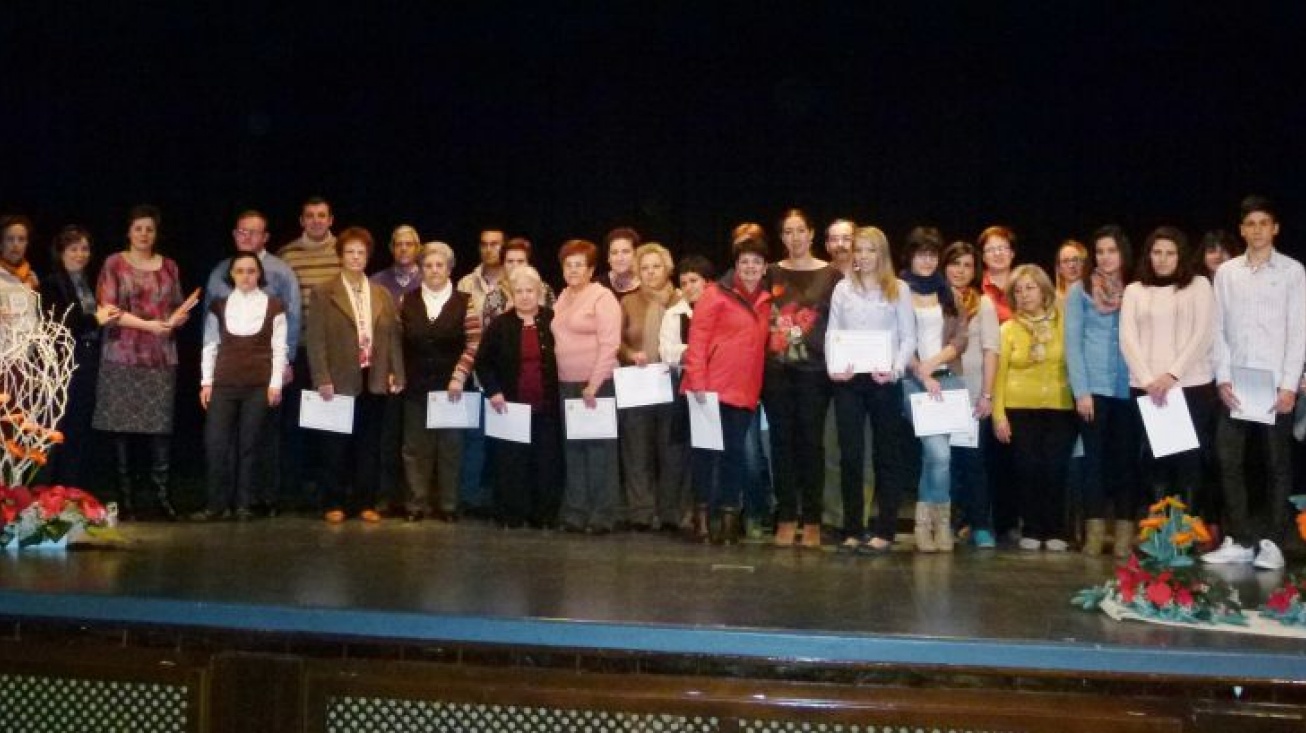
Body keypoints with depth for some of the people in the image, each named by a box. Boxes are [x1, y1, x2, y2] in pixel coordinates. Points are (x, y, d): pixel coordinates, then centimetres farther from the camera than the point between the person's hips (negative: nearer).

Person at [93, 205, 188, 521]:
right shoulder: (114, 263, 4)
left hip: (161, 357, 2)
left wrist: (178, 317, -6)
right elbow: (108, 309, -4)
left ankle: (162, 493, -3)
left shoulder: (169, 266, 14)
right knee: (122, 424, -2)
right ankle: (125, 495, 3)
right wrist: (148, 324, -15)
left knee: (161, 424, -5)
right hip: (122, 356, -2)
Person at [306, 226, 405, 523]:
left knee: (369, 446, 9)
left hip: (374, 382, 3)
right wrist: (322, 380, -13)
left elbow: (393, 337, 10)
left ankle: (365, 503, 17)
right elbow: (316, 340, -6)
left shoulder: (382, 295, 11)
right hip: (339, 382, -3)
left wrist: (397, 375, 3)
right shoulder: (323, 293, -1)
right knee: (336, 447, 5)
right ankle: (334, 504, 15)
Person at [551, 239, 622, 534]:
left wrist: (594, 384, -19)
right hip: (567, 383, 7)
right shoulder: (563, 297, 14)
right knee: (573, 448, 9)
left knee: (599, 448, -3)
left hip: (597, 383, -7)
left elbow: (610, 345, -15)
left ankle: (602, 515, 3)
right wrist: (559, 375, 9)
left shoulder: (602, 297, -8)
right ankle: (575, 512, 15)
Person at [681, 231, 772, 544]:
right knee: (708, 449, 2)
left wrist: (758, 387, 9)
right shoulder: (716, 294, -4)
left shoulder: (765, 301, 13)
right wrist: (697, 381, -16)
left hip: (745, 391, 5)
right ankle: (705, 513, 11)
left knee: (735, 451, 8)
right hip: (712, 387, -5)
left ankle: (728, 514, 15)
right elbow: (698, 339, -9)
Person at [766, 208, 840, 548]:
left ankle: (812, 519, 9)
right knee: (782, 441, 4)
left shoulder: (830, 275, 4)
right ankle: (786, 516, 12)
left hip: (814, 370, -2)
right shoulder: (771, 273, 10)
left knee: (810, 441, 2)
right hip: (776, 369, 2)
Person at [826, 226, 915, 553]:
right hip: (848, 380, 2)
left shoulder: (899, 289, 5)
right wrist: (833, 368, -9)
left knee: (887, 454, 3)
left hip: (884, 380, -1)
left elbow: (908, 338, 2)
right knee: (850, 454, 2)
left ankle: (884, 531, 7)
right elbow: (832, 334, 8)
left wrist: (896, 370, -14)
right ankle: (852, 530, 9)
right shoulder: (842, 288, 10)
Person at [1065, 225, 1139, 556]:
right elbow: (1072, 342, -2)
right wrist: (1081, 390, -9)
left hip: (1130, 388, 2)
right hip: (1094, 387, -2)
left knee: (1127, 458, 3)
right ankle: (1094, 532, 4)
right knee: (1095, 458, 0)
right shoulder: (1079, 291, 4)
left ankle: (1125, 534, 6)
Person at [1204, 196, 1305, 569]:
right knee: (1229, 461, 2)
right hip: (1234, 384, 3)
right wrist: (1223, 378, -3)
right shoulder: (1226, 272, 9)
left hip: (1276, 383, -3)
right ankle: (1239, 540, 10)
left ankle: (1272, 542, 8)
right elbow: (1218, 329, 7)